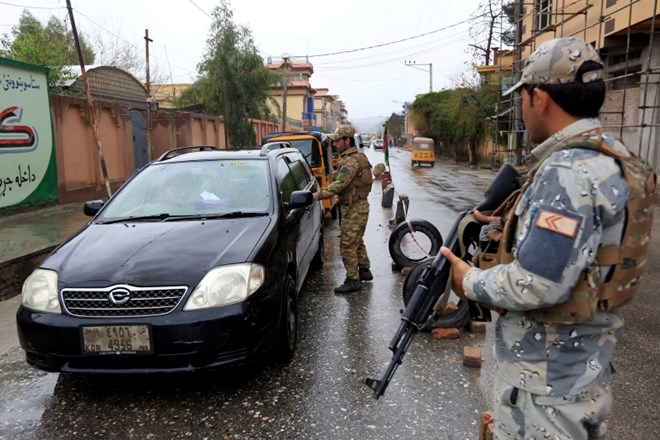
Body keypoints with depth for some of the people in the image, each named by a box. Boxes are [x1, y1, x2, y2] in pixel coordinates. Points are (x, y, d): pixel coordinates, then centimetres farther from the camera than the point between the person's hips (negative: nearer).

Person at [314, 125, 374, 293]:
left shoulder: (351, 161, -20)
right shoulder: (357, 157, 13)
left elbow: (339, 184, -28)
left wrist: (317, 195, -27)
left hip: (354, 209, -11)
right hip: (358, 206, 11)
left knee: (347, 245, -5)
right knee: (357, 242, 21)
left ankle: (353, 281, 2)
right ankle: (364, 270, 34)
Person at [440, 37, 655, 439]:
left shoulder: (568, 172, -27)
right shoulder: (609, 158, 5)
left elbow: (536, 284, -31)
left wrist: (471, 281, -14)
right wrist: (510, 227, 11)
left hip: (548, 365, -9)